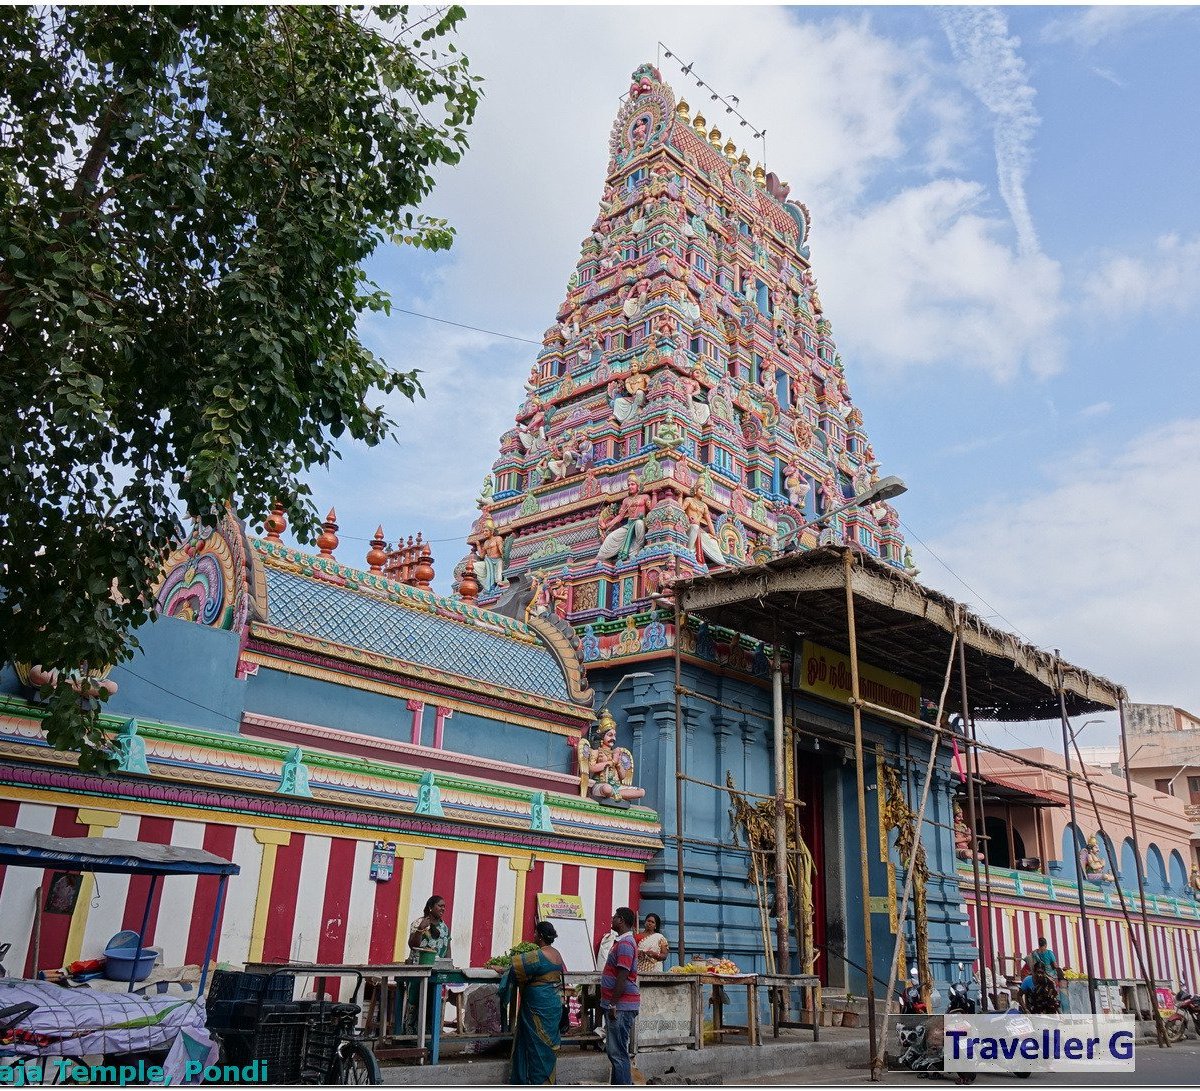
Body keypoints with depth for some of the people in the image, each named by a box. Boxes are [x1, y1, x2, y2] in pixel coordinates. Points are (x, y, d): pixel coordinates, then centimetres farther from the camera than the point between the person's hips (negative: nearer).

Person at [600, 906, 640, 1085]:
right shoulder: (621, 941, 17)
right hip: (618, 1005, 10)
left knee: (618, 1053, -7)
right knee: (613, 1051, 16)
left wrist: (613, 1005, -20)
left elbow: (622, 977, -21)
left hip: (620, 1006, -10)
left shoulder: (625, 944, -16)